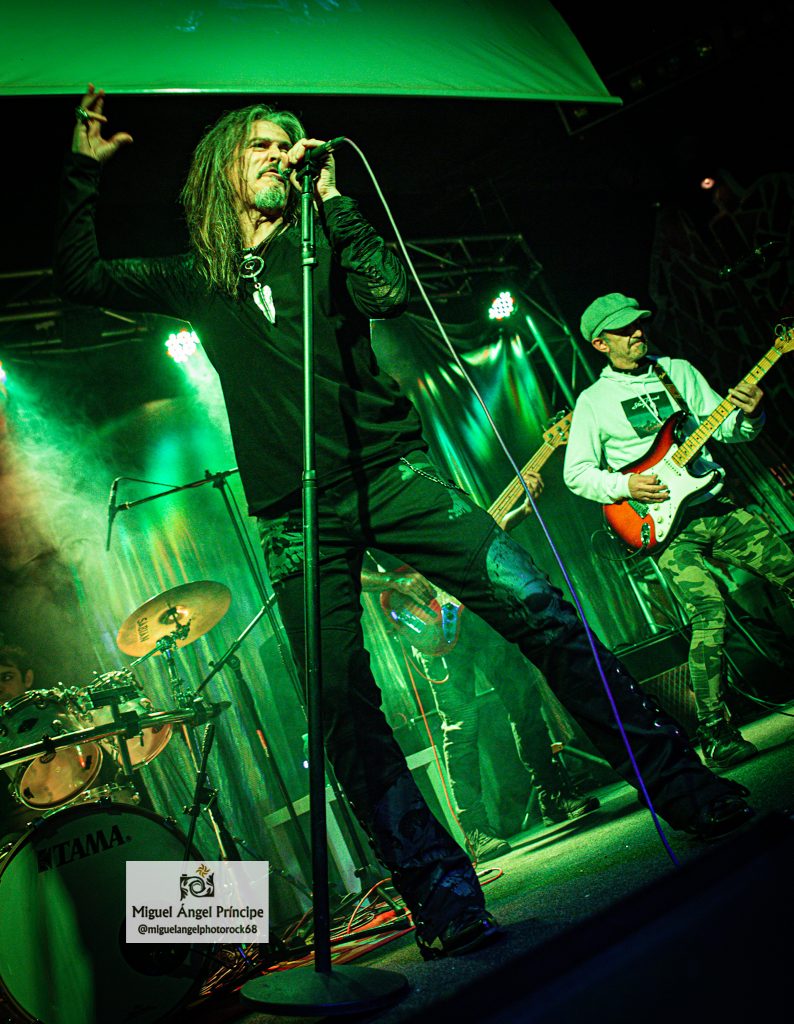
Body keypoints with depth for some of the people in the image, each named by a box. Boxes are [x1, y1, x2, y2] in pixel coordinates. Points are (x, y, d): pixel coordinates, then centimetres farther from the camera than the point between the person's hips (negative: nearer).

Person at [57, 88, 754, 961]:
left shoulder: (319, 245, 16)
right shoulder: (197, 280, 18)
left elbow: (389, 291, -4)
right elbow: (77, 277, 17)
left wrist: (331, 197, 0)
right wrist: (82, 170, 8)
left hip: (391, 474, 0)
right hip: (297, 515, 1)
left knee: (539, 610, -12)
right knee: (343, 703, -8)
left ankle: (678, 785, 1)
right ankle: (442, 896, 3)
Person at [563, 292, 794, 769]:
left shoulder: (679, 371, 13)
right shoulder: (593, 401, 4)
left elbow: (726, 427, 12)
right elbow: (576, 473, 3)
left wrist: (748, 413, -10)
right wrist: (626, 486, -12)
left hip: (715, 505, 5)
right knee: (710, 612, -20)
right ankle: (715, 732, -7)